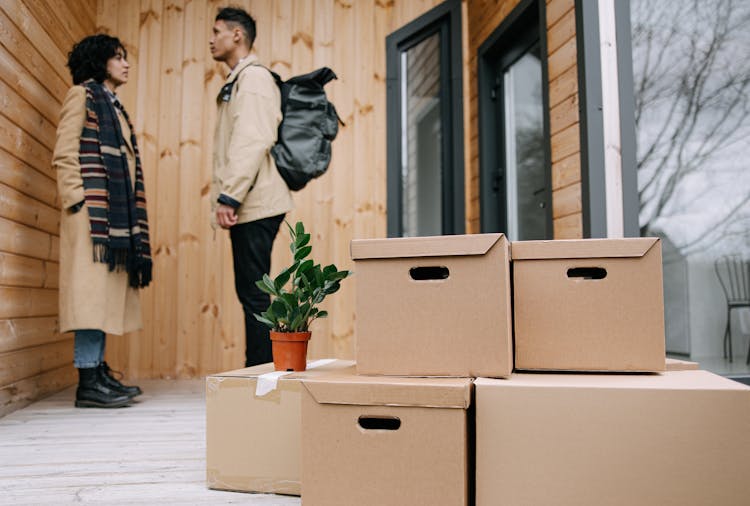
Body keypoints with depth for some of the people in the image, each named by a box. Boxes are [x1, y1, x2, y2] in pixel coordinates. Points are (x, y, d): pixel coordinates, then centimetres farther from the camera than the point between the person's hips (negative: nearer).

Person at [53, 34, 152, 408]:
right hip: (93, 210, -8)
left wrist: (131, 216, 14)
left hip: (117, 213, 8)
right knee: (92, 289, -11)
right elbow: (64, 156, -7)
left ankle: (98, 372, 13)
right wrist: (77, 202, -16)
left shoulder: (114, 106, 25)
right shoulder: (82, 95, 2)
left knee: (106, 292, 7)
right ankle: (88, 384, -9)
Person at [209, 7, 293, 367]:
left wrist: (228, 196, -21)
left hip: (254, 204, -10)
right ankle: (257, 373, 18)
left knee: (253, 295, -7)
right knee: (250, 294, 11)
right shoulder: (238, 81, 24)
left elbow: (254, 141, -19)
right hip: (248, 206, 10)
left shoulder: (253, 77, -6)